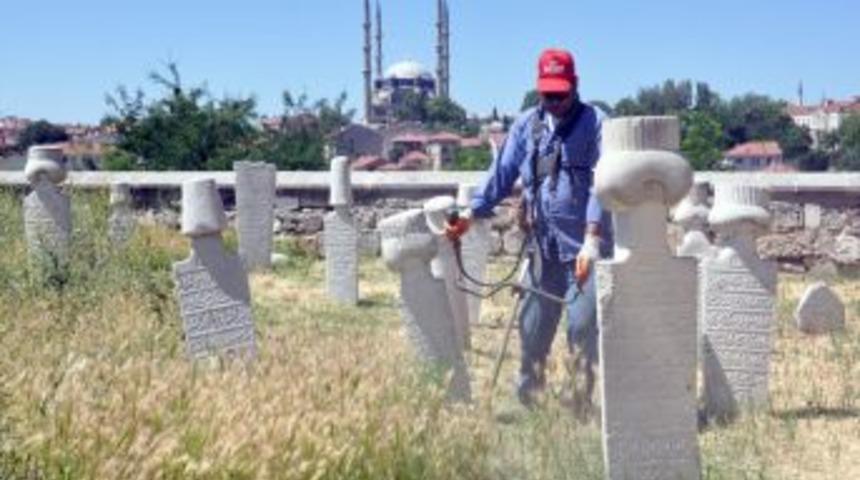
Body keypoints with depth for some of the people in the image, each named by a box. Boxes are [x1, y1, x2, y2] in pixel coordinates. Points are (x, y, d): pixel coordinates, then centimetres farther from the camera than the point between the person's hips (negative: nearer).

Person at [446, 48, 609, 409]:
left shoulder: (595, 123, -4)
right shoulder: (527, 125, 11)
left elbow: (601, 183, -12)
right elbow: (502, 173, 10)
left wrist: (592, 238, -21)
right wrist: (471, 214, -1)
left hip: (585, 246, -4)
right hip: (542, 246, 5)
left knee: (583, 326, -4)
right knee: (533, 326, 10)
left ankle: (581, 403, 9)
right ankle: (526, 400, 23)